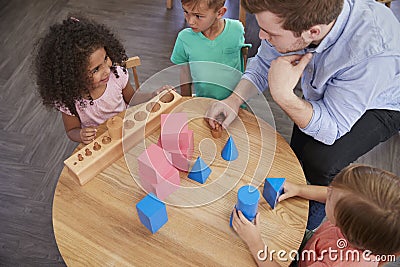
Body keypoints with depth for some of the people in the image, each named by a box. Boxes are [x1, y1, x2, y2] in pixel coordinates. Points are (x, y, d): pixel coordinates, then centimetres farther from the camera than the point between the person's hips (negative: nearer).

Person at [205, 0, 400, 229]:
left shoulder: (374, 53, -43)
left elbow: (332, 127, -33)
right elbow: (263, 64, -9)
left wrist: (283, 96, -48)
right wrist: (235, 100, -23)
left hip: (377, 106, -5)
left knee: (321, 161, -24)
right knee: (297, 155, 5)